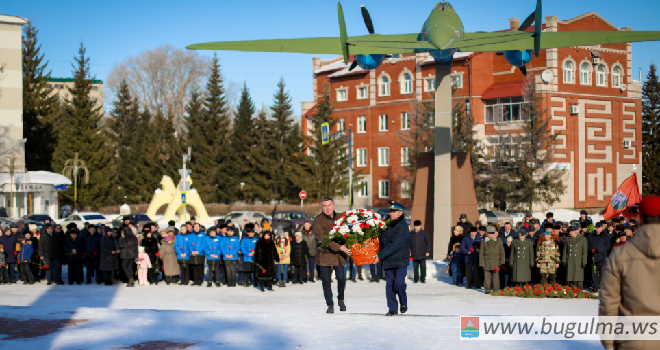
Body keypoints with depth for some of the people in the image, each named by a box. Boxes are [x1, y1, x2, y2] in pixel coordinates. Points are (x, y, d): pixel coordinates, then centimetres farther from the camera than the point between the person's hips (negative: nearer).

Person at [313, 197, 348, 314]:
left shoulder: (340, 217, 6)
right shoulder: (318, 221, -9)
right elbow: (323, 239, -18)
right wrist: (339, 247, -25)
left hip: (339, 255, 3)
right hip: (325, 254, -2)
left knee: (341, 278, -6)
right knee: (326, 281, 1)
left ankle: (340, 300, 20)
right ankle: (330, 304, 15)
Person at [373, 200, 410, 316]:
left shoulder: (403, 227, -13)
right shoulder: (388, 225, 11)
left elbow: (395, 246, -18)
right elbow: (383, 241, 22)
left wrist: (380, 256, -16)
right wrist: (379, 253, 3)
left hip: (401, 261, -6)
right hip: (388, 261, 6)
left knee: (399, 283, -16)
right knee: (389, 285, 4)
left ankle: (403, 302, 9)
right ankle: (393, 309, 12)